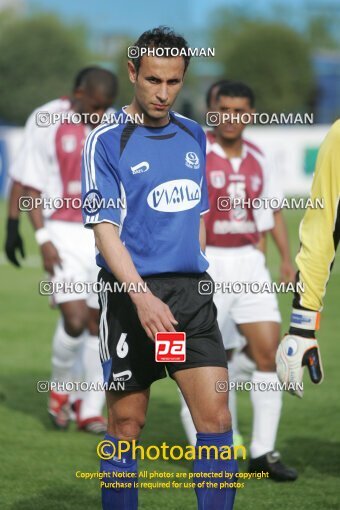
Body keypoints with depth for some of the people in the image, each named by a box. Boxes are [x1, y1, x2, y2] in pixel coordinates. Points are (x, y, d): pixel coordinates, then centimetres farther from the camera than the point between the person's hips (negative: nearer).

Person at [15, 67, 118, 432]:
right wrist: (43, 239, -10)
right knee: (75, 320, -15)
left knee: (100, 324, 4)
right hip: (64, 234, -4)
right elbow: (30, 186, -4)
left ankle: (91, 409, 15)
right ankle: (60, 388, 11)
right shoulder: (45, 122, -7)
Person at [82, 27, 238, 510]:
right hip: (130, 294, -4)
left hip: (192, 293, 4)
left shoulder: (193, 135, 11)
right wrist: (142, 297, -24)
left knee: (216, 418, -6)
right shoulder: (107, 140, -5)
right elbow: (104, 228, -12)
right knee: (126, 424, 2)